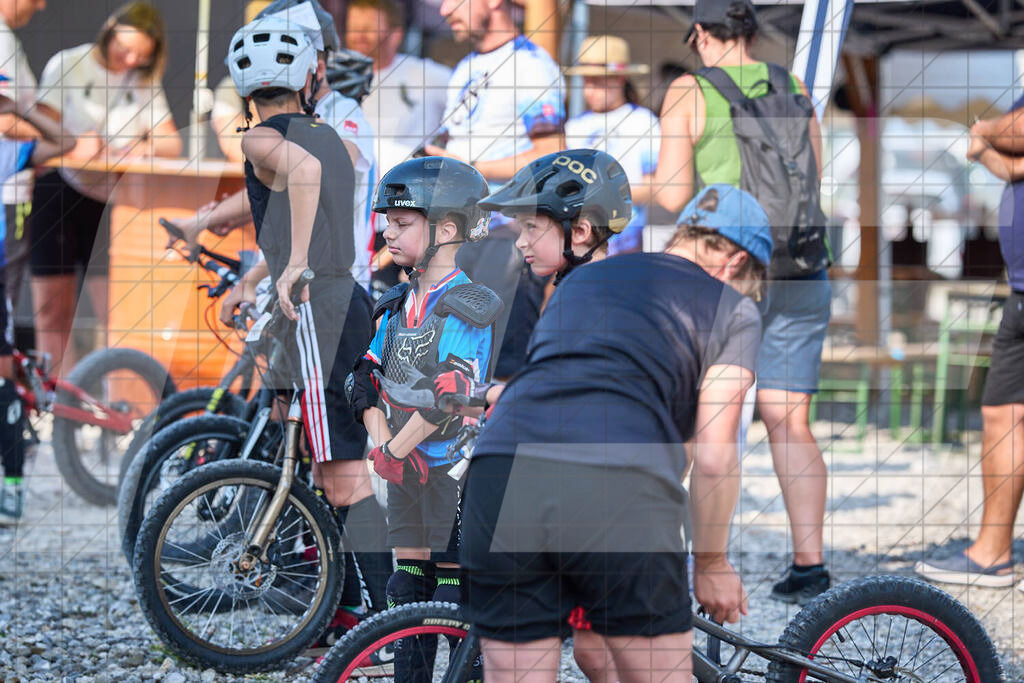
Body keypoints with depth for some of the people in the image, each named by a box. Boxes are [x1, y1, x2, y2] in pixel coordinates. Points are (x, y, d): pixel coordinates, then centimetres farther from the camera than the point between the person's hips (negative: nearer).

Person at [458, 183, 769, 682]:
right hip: (619, 488, -4)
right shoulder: (733, 309, 17)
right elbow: (714, 458, 9)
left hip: (498, 468, 4)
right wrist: (712, 564, 22)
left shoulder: (580, 279, 33)